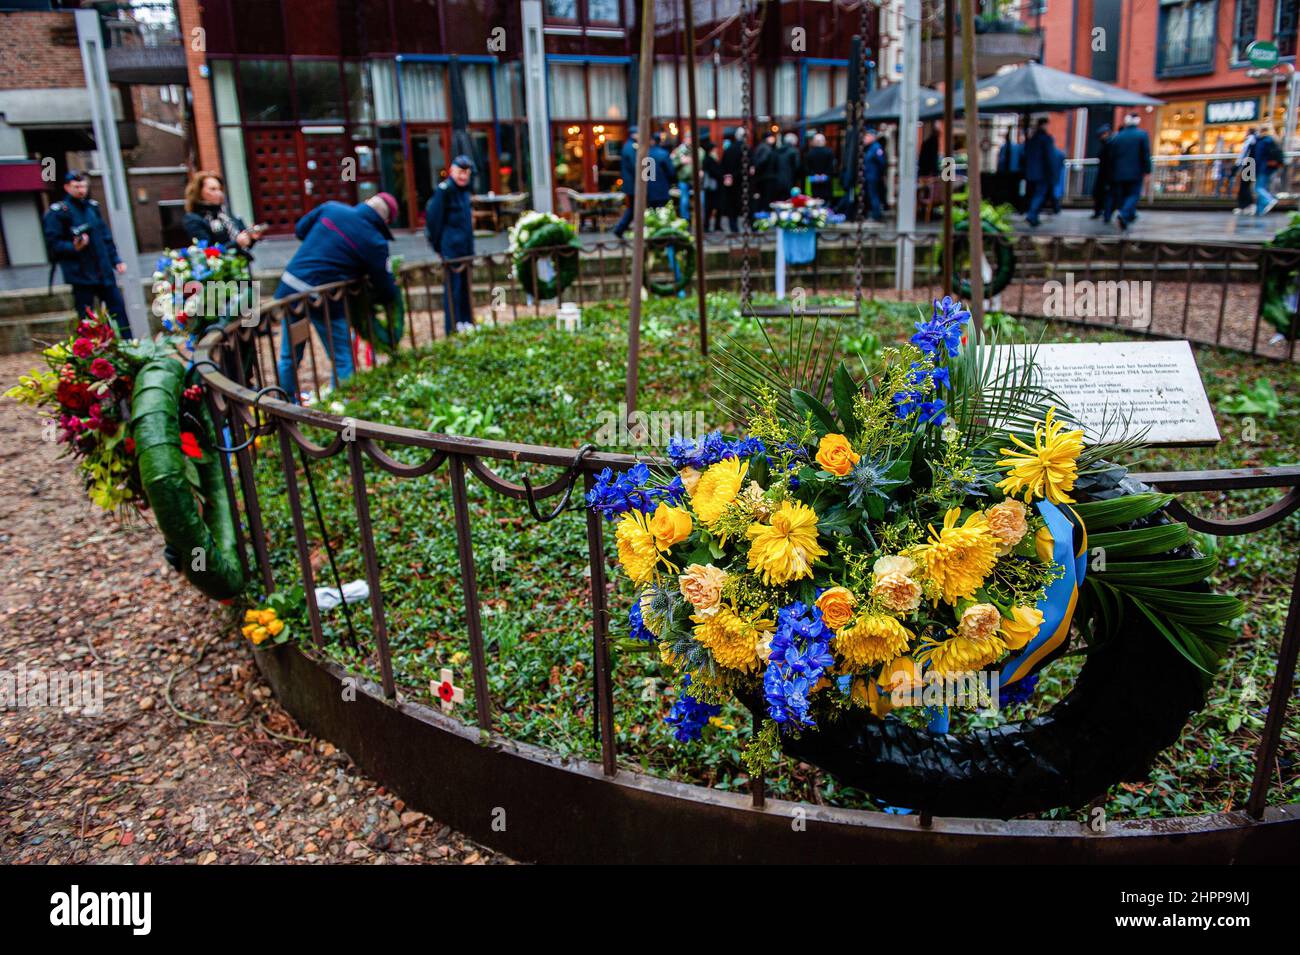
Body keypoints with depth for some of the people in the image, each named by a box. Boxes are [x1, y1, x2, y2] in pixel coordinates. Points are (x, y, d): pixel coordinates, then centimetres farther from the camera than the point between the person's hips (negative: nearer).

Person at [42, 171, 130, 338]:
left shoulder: (92, 207, 12)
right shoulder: (57, 212, -6)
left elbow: (106, 236, 18)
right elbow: (53, 243, -8)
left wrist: (116, 260, 12)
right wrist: (74, 247, -24)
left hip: (103, 271, 5)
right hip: (81, 274, -5)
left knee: (118, 307, 5)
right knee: (86, 318, 0)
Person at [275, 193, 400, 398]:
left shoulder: (331, 208, 3)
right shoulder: (375, 243, -9)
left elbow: (300, 230, 16)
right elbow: (386, 292, -3)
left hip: (290, 284, 6)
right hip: (324, 301, -6)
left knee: (289, 356, 18)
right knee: (342, 360, 13)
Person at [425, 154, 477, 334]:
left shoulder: (464, 190, 15)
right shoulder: (444, 189, -12)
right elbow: (434, 216, -13)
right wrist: (437, 243, -9)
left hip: (465, 245, 9)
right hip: (452, 246, -9)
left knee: (465, 283, 14)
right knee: (453, 284, -5)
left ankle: (466, 321, 23)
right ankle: (453, 327, 0)